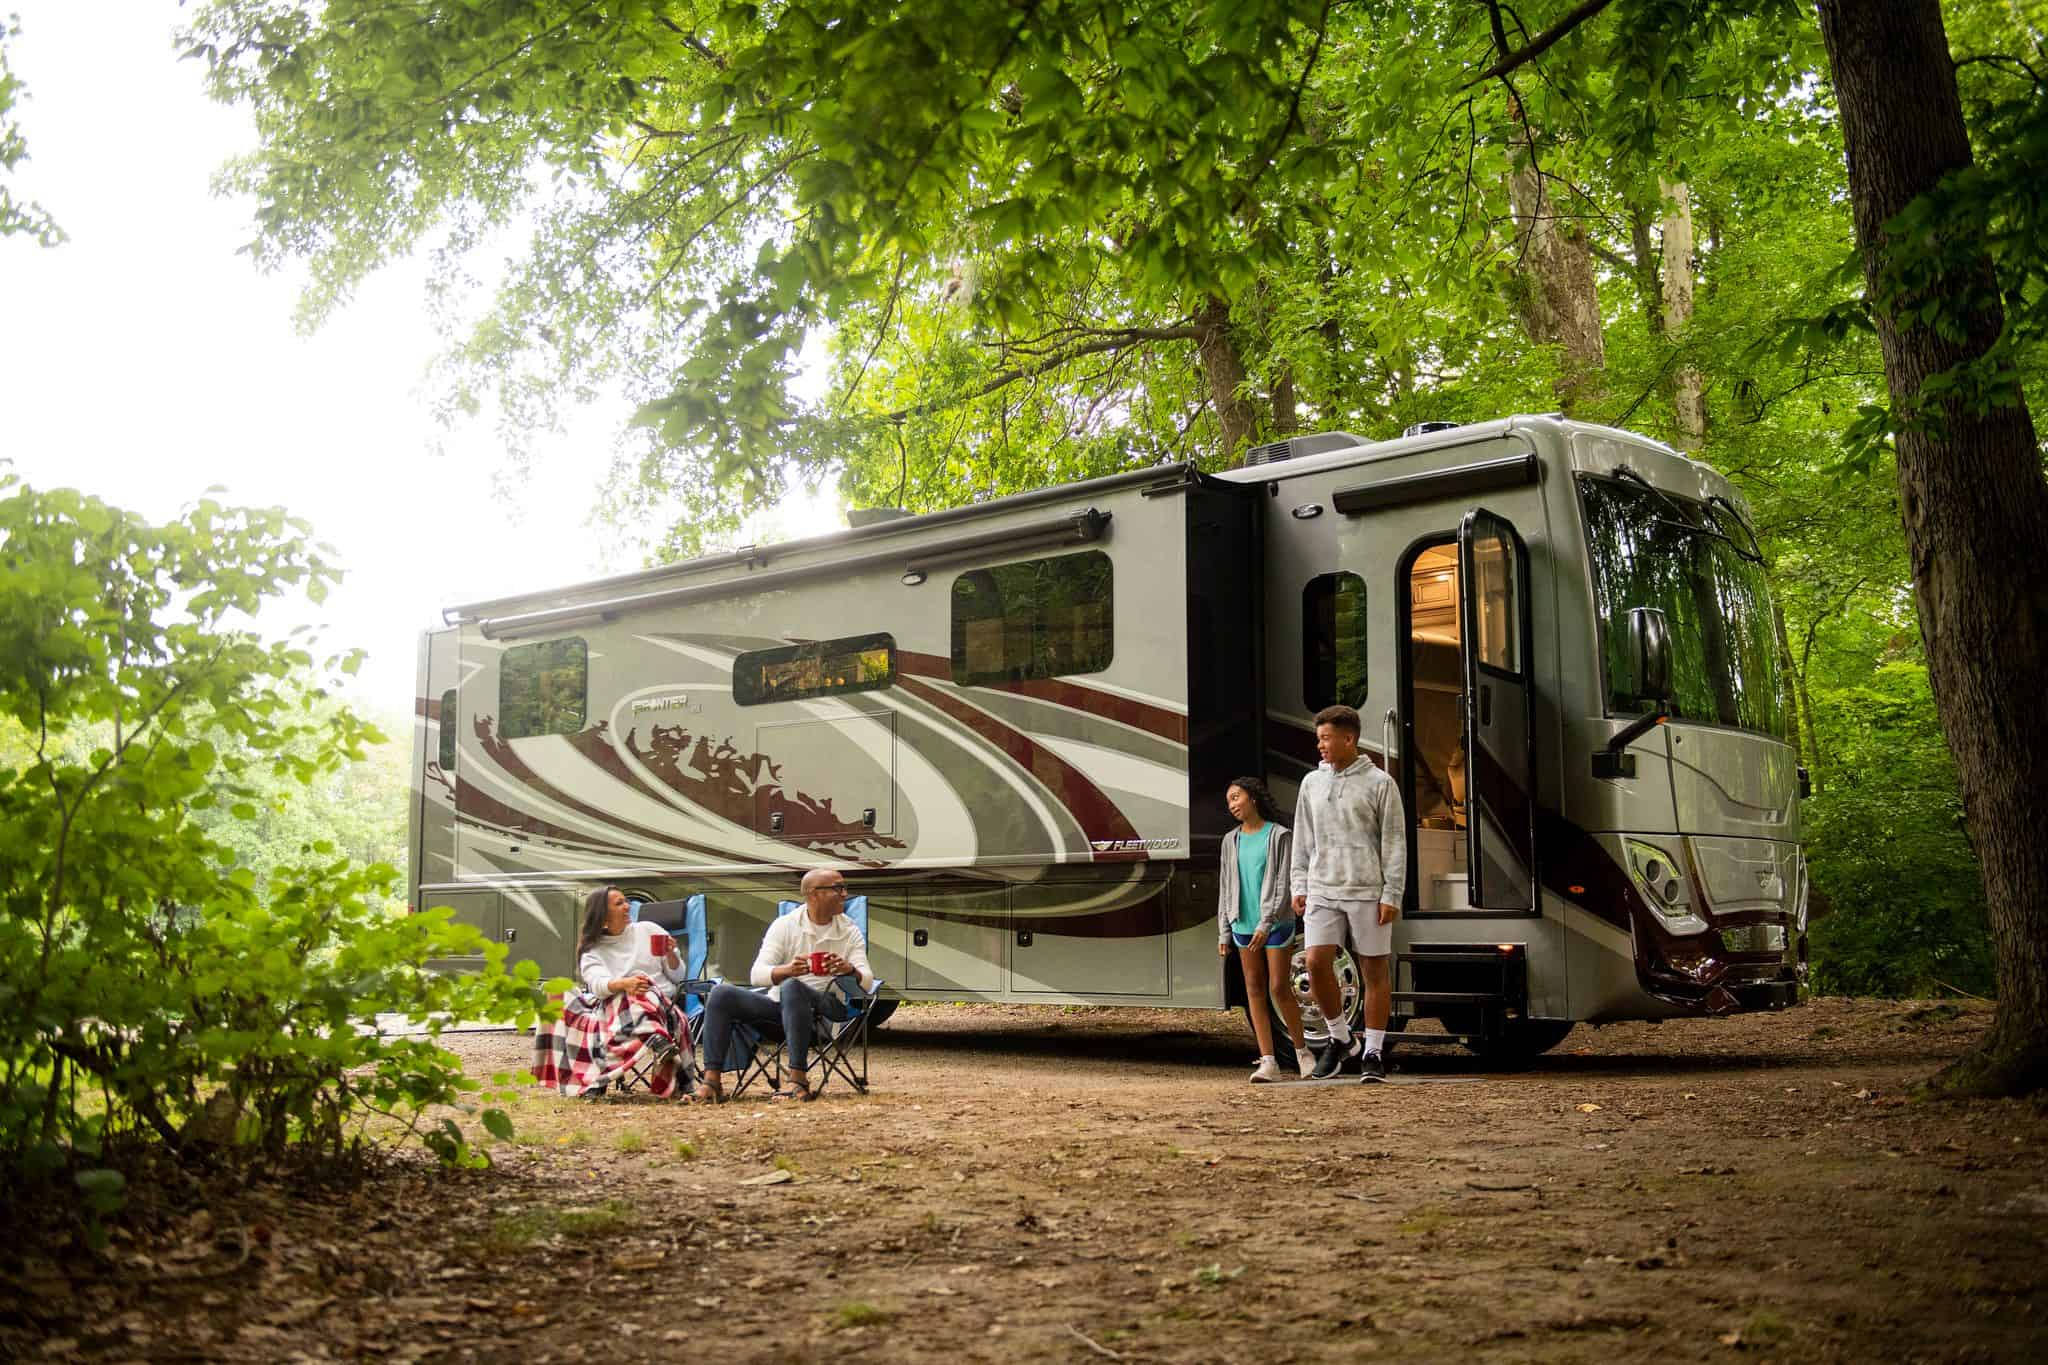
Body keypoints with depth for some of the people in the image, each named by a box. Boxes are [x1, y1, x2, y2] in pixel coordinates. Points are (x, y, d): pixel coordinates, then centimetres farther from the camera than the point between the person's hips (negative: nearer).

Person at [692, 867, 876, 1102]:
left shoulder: (850, 931, 4)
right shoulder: (784, 926, 3)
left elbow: (867, 982, -6)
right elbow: (757, 975, -9)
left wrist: (849, 969, -30)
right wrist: (788, 969, -31)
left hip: (825, 1006, -2)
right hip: (777, 1004, 3)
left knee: (792, 987, -36)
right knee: (721, 993, -18)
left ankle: (798, 1079, -41)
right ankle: (712, 1080, -23)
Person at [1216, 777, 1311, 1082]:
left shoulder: (1279, 835, -4)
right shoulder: (1231, 840, 11)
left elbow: (1283, 883, -9)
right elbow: (1225, 888, 13)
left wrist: (1266, 923, -16)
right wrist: (1224, 932, 9)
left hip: (1276, 923, -5)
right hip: (1244, 925, 5)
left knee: (1279, 989, -4)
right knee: (1254, 989, 2)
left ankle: (1301, 1051, 15)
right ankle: (1268, 1062, 3)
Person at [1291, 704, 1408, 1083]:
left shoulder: (1379, 783, -1)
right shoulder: (1312, 783, 11)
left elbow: (1395, 843, -3)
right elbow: (1302, 840, 16)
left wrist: (1392, 895, -9)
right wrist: (1299, 886, 9)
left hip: (1367, 892, -3)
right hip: (1322, 891, 3)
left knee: (1374, 971, 2)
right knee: (1316, 963, -9)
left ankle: (1372, 1052, 11)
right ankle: (1341, 1040, 9)